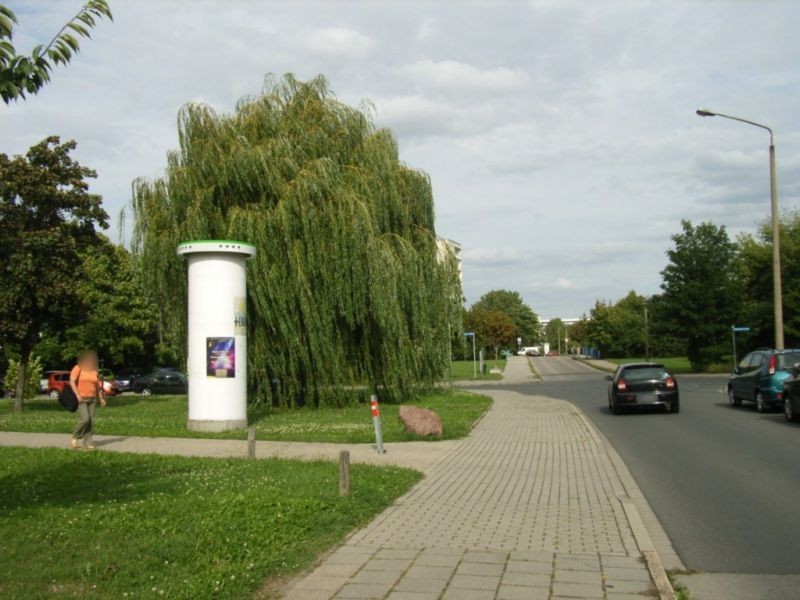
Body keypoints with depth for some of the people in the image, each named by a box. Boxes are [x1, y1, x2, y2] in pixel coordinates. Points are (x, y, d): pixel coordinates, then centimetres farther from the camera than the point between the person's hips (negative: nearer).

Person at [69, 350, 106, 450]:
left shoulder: (94, 370, 9)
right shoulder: (78, 368, -8)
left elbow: (97, 385, 16)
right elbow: (72, 382, -15)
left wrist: (101, 398, 12)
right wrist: (77, 395, -23)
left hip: (92, 399, 6)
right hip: (80, 398, -6)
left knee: (91, 421, -2)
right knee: (84, 419, -16)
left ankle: (87, 443, 2)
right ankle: (75, 438, 4)